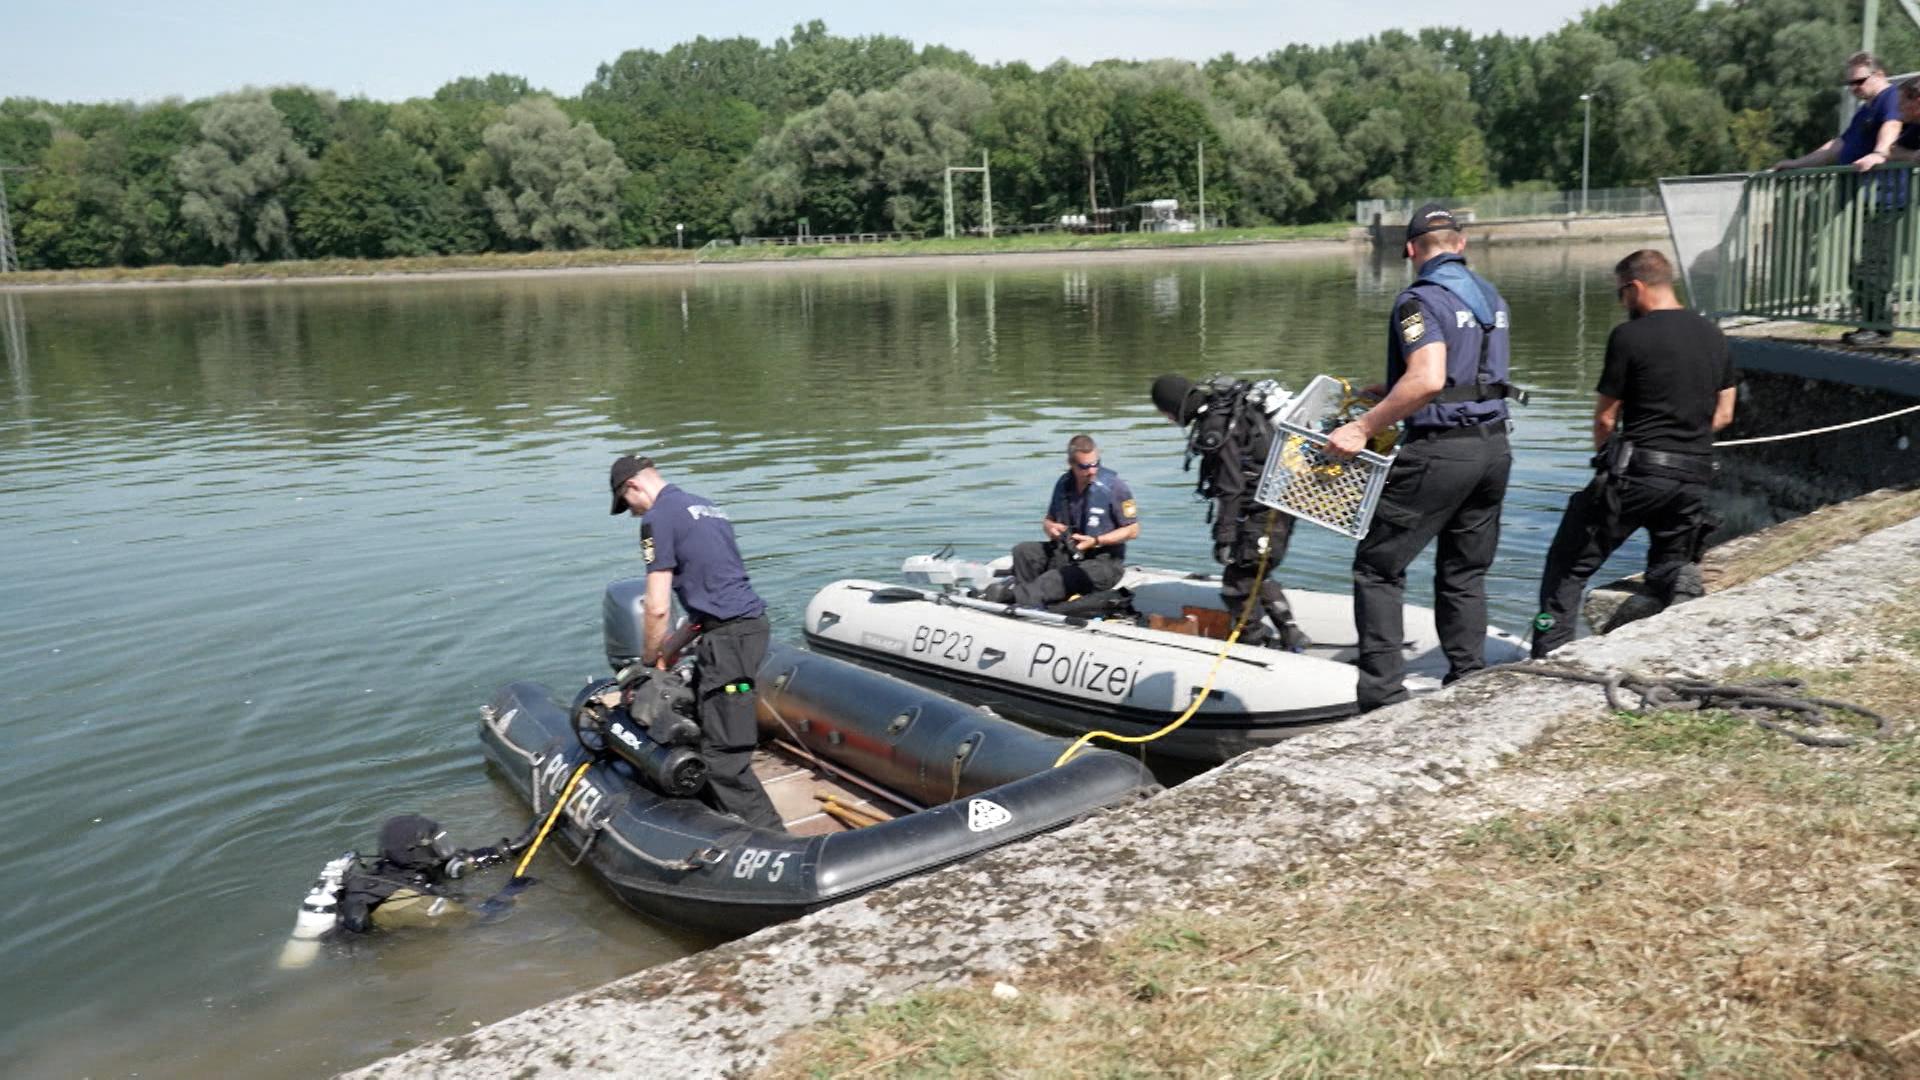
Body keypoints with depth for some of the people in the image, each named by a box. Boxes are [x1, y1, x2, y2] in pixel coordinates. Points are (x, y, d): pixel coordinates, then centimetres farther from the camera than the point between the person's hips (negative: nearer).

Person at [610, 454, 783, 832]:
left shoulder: (658, 518, -5)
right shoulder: (707, 507, 22)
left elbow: (658, 607, -10)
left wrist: (652, 661, 5)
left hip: (728, 637, -10)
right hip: (752, 621, 10)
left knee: (723, 756, -8)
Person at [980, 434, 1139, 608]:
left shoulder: (1114, 486, -11)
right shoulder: (1064, 484, 5)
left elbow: (1133, 531, -9)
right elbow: (1048, 519, 18)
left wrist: (1096, 541, -19)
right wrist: (1049, 527, -8)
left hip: (1104, 563, -6)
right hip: (1068, 554, 6)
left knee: (1057, 579, -33)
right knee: (1023, 551, -14)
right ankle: (1027, 599, -28)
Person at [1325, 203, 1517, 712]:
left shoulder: (1420, 299, -11)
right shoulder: (1491, 297, 15)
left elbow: (1428, 381, -25)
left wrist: (1363, 427, -22)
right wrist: (1391, 393, 28)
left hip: (1440, 450, -8)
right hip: (1494, 446, 8)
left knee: (1377, 567, 1)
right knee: (1464, 573, 17)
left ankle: (1384, 693, -3)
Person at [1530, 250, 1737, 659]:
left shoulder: (1630, 336, -9)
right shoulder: (1714, 336, 12)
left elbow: (1605, 417, -3)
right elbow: (1723, 415, 16)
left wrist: (1607, 454, 15)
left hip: (1635, 472, -6)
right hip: (1695, 477, 6)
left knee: (1569, 566, 4)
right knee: (1669, 561, 23)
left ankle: (1548, 658, -1)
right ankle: (1683, 579, -12)